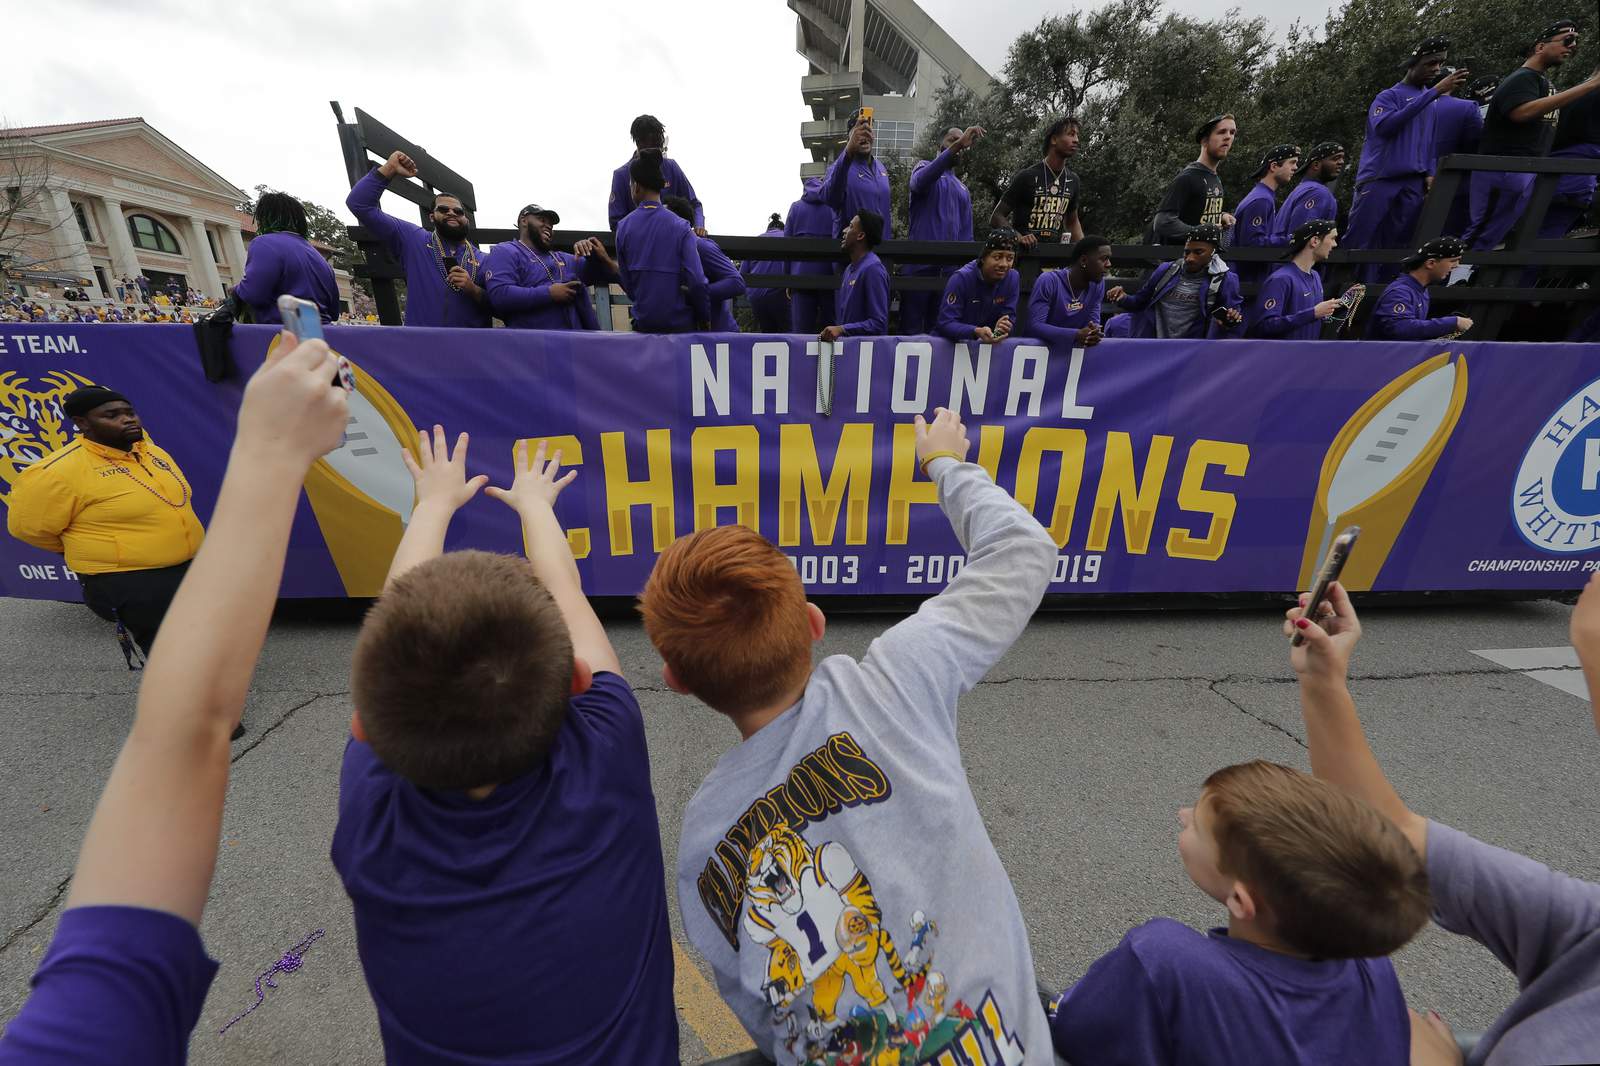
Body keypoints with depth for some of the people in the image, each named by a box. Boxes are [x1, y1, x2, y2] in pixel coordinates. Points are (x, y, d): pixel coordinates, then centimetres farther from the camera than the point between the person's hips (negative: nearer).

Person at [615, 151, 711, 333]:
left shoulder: (623, 227, 2)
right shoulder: (681, 227, -8)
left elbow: (626, 280, 6)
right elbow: (696, 281, -14)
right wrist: (705, 318, 0)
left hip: (643, 323, 3)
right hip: (680, 323, -2)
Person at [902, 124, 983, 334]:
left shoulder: (963, 189, 24)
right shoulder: (924, 166, 9)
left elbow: (966, 233, 21)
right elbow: (920, 180, -18)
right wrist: (957, 144, -26)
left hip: (950, 269, 5)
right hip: (919, 263, -5)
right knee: (912, 329, -7)